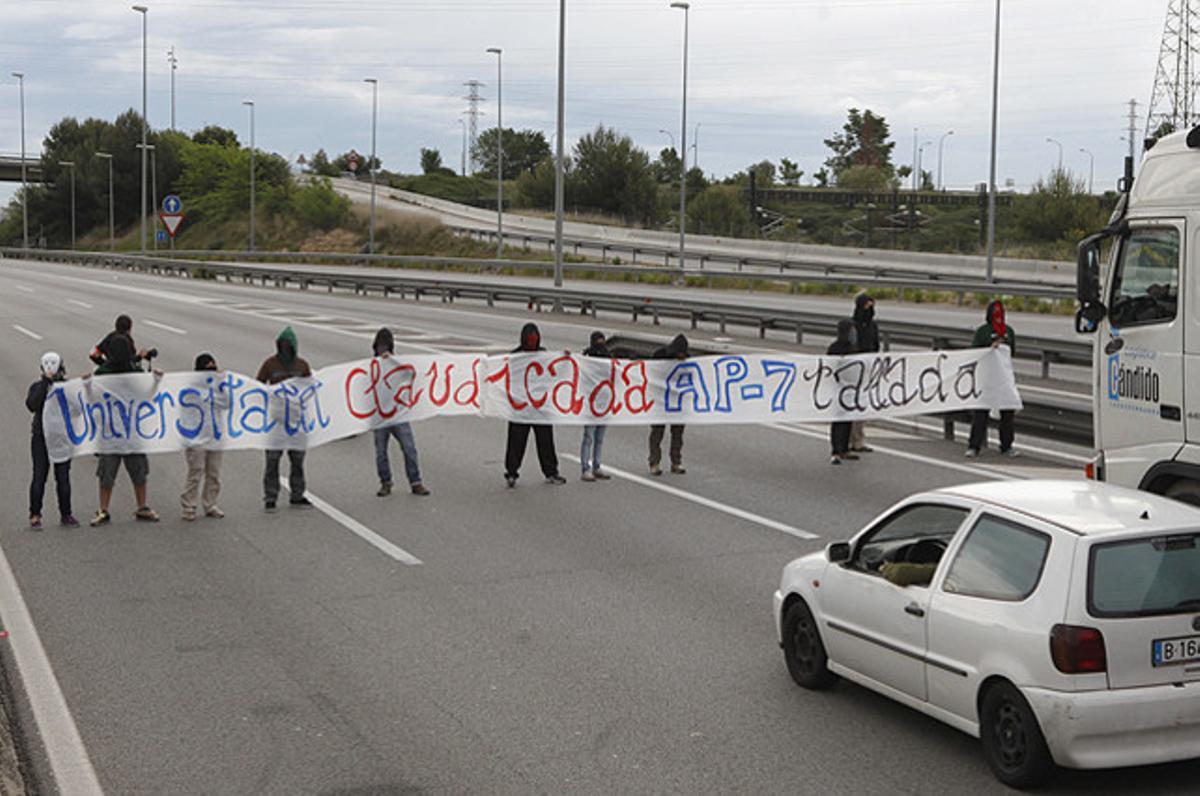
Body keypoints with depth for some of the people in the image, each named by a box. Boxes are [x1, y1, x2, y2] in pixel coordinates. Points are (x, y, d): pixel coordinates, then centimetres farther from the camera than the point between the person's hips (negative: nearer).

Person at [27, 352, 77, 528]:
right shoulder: (37, 386, 5)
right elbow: (31, 405, -13)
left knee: (63, 477, 4)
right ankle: (35, 515, 2)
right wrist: (45, 383, -13)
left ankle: (66, 514, 12)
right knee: (39, 476, -3)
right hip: (41, 437, -1)